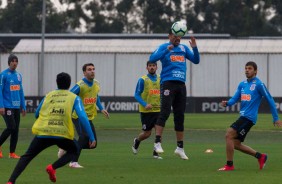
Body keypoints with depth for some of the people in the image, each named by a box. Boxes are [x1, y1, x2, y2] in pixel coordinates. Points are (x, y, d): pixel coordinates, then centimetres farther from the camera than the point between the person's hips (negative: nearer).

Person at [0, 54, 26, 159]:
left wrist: (23, 107, 16)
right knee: (11, 127, -15)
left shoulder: (19, 75, 13)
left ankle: (12, 153, 8)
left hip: (17, 107, 6)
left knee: (16, 130, 3)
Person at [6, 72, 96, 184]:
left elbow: (37, 114, 26)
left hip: (42, 133, 1)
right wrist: (91, 137, 0)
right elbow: (83, 117, -1)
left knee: (27, 157, 9)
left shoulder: (48, 96, 18)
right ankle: (53, 167, 1)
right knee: (73, 150, 27)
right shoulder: (74, 98, 10)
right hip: (63, 134, -1)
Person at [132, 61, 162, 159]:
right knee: (147, 133, 3)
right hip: (146, 111, -3)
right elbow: (137, 95, -6)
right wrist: (145, 104, -21)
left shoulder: (161, 79, 8)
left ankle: (156, 152, 0)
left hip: (158, 110, 3)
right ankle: (137, 141, 35)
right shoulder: (142, 80, -4)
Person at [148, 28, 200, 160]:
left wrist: (194, 48, -3)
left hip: (181, 84, 5)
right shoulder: (164, 47, 3)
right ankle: (157, 143, -18)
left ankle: (180, 147, 11)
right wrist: (167, 50, -21)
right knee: (165, 112, -17)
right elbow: (152, 59, -11)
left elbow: (196, 60, 14)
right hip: (168, 83, -5)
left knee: (180, 116, 7)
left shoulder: (184, 48, 17)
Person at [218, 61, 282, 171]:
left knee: (229, 135, -18)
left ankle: (229, 165, -11)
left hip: (249, 117, -8)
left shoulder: (259, 84, -6)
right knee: (236, 144, 9)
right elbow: (235, 99, 11)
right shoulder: (242, 84, 15)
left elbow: (270, 100, -4)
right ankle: (260, 156, 22)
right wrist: (227, 103, -12)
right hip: (243, 117, 8)